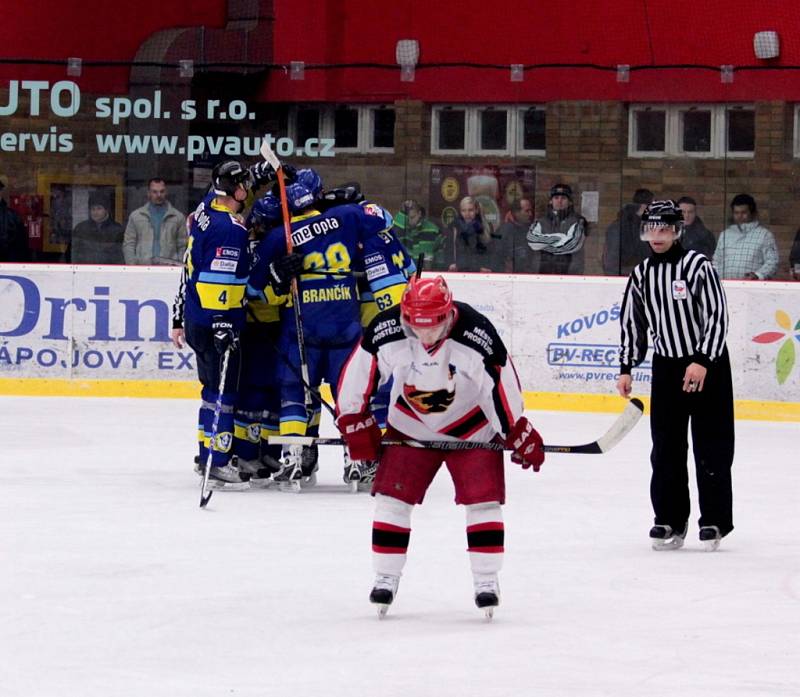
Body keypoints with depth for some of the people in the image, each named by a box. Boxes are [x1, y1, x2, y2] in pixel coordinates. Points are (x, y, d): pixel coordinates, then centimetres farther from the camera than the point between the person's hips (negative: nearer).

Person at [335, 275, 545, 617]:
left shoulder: (477, 335, -30)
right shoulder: (384, 333, -26)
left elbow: (502, 383, -18)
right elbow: (356, 376, -11)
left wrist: (519, 435, -11)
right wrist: (356, 425, -5)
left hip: (472, 427, -2)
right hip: (410, 427, 2)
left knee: (482, 498, -8)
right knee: (392, 496, -5)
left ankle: (487, 580, 2)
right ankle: (386, 577, 6)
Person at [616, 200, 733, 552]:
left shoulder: (697, 265, -13)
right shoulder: (641, 274, 5)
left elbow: (717, 316, -16)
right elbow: (632, 323, 13)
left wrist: (702, 362, -21)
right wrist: (626, 369, 8)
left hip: (709, 365, -5)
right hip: (666, 365, 5)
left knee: (711, 446, -2)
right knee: (666, 447, 3)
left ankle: (714, 520, 5)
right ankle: (669, 519, 10)